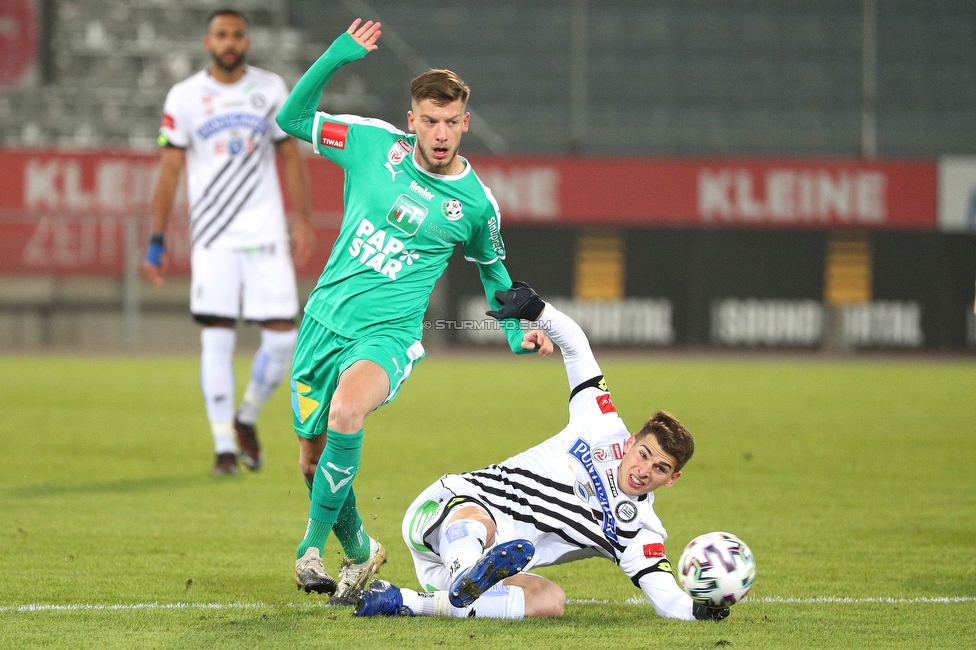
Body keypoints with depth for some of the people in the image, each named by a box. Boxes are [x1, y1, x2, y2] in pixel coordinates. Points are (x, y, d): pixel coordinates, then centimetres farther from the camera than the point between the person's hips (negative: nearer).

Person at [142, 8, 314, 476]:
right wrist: (157, 241, -1)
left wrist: (303, 222, 4)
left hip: (266, 235, 2)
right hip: (213, 239, -2)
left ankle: (247, 419, 22)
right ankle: (225, 445, 0)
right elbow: (169, 170, 3)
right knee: (217, 340, -7)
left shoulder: (270, 90, 6)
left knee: (282, 337, -3)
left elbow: (290, 157, 12)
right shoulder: (184, 97, 1)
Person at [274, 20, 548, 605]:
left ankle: (313, 545, -23)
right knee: (313, 458, 10)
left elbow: (492, 266, 18)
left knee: (346, 412, -35)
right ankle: (360, 551, 37)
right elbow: (293, 118, 5)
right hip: (325, 319, 3)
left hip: (387, 334, -3)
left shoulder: (476, 203, -2)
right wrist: (337, 56, -7)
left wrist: (516, 332, 8)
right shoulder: (375, 144, -1)